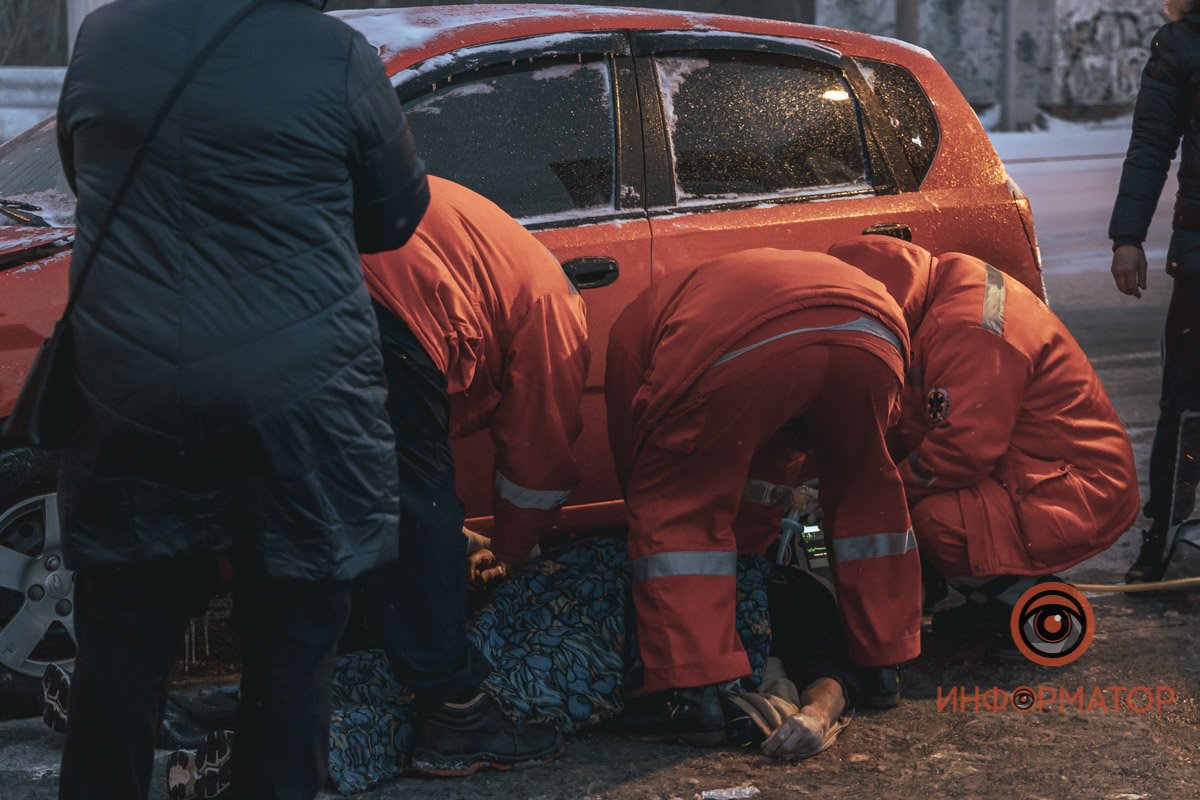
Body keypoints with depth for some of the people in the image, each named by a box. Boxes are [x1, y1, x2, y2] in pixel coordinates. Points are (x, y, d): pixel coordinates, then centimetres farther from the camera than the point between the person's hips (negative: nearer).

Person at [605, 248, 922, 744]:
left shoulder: (636, 324, 36)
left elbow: (633, 460, 36)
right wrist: (754, 540, 62)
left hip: (745, 353, -5)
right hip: (871, 335, 5)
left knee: (675, 512, 13)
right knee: (865, 495, 30)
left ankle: (691, 693, 6)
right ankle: (884, 664, 37)